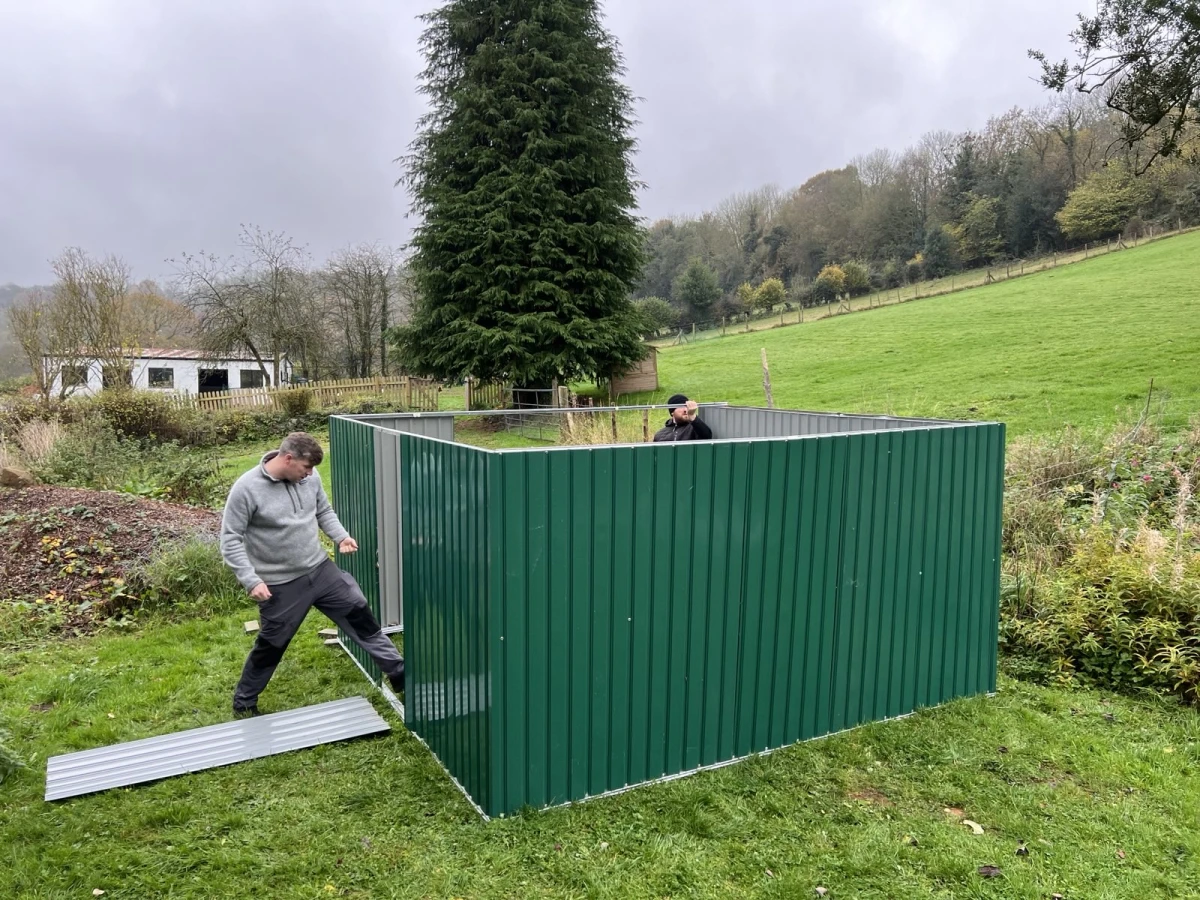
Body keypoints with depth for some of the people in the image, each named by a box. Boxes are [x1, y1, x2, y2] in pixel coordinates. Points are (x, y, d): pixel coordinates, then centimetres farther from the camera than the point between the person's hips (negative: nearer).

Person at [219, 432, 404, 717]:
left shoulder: (310, 477, -3)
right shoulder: (246, 488, -19)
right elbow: (230, 539, -14)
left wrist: (341, 536, -5)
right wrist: (251, 580, -21)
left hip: (321, 569, 5)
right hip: (280, 585, -5)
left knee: (360, 615, 5)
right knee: (271, 645, 10)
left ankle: (398, 672, 16)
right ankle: (244, 701, 34)